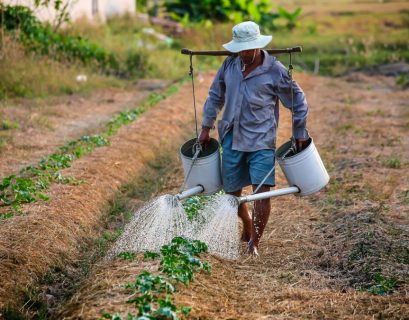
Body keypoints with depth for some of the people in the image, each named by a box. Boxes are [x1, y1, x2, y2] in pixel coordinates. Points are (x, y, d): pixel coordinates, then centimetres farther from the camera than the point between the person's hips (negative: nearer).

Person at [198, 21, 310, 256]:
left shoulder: (275, 71, -9)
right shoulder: (229, 65, 2)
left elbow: (298, 102, 1)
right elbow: (215, 96, 16)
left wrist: (300, 134, 3)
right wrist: (207, 127, 14)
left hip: (261, 140, -4)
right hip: (232, 138, 4)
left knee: (262, 190, -15)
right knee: (232, 191, 11)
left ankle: (255, 242, -4)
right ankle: (248, 226, 38)